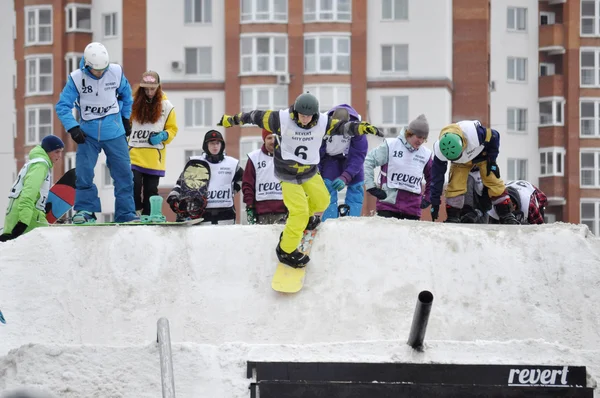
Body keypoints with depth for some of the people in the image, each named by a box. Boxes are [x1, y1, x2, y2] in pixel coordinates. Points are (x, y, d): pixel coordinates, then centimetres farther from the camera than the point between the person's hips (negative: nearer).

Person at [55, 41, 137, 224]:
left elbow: (126, 95, 12)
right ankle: (86, 210, 1)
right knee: (83, 173, -11)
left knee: (124, 173, 2)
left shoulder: (116, 73, -8)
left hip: (114, 132, 1)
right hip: (88, 134, -1)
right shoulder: (76, 78, -14)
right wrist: (72, 128, -21)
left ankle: (126, 214, 9)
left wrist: (125, 118, 18)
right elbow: (63, 106, -11)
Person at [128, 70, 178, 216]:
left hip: (154, 156, 1)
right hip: (134, 153, -1)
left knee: (151, 189, 6)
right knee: (134, 184, -15)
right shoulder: (133, 103, 1)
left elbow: (172, 129, 10)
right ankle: (135, 212, 5)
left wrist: (162, 136, -10)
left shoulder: (166, 106, 2)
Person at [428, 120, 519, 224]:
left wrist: (492, 160, -17)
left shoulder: (474, 133, -44)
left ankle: (506, 215, -2)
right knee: (454, 186, -14)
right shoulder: (439, 151, -33)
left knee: (494, 182, -10)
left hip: (482, 154, -2)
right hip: (461, 162, 2)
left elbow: (494, 136, -22)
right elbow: (437, 175, -21)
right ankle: (453, 218, -2)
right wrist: (435, 202, -18)